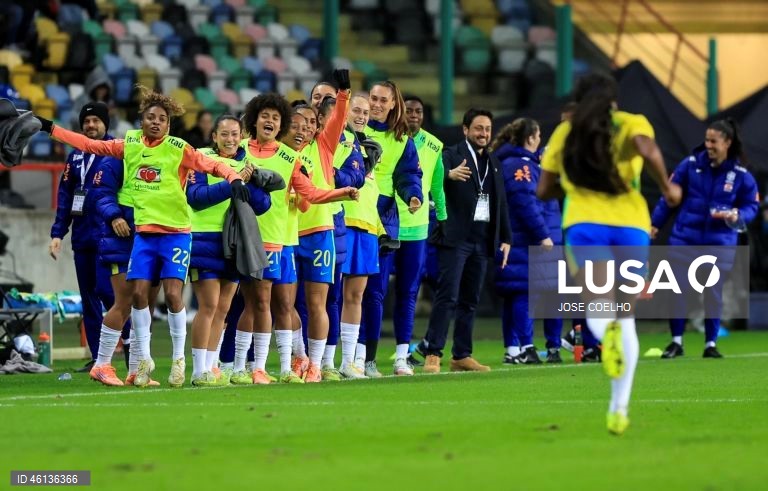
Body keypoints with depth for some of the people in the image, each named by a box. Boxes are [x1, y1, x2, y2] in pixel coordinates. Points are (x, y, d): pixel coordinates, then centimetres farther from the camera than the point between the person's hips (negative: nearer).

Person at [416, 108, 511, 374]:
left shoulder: (493, 162, 18)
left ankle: (462, 356, 11)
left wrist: (505, 238, 17)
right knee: (447, 296, -11)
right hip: (455, 237, -6)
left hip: (482, 239, 6)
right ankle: (432, 354, -11)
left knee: (470, 300, 8)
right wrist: (450, 175, -40)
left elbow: (501, 202, 22)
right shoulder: (451, 156, -2)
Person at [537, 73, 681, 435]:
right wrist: (666, 187, -1)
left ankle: (607, 332, -52)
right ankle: (619, 408, 8)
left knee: (599, 308, -13)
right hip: (631, 225, 0)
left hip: (586, 224, 0)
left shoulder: (565, 132, 16)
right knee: (626, 317, 14)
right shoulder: (631, 123, 9)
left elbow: (543, 191, 18)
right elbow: (647, 149, -15)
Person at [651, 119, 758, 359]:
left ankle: (711, 344, 17)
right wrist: (655, 223, 4)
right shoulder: (691, 165, -6)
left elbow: (751, 206, 2)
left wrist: (737, 216, -19)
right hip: (685, 238, 1)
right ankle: (676, 341, 12)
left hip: (719, 243, -1)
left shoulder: (740, 175, -6)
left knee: (713, 292, 4)